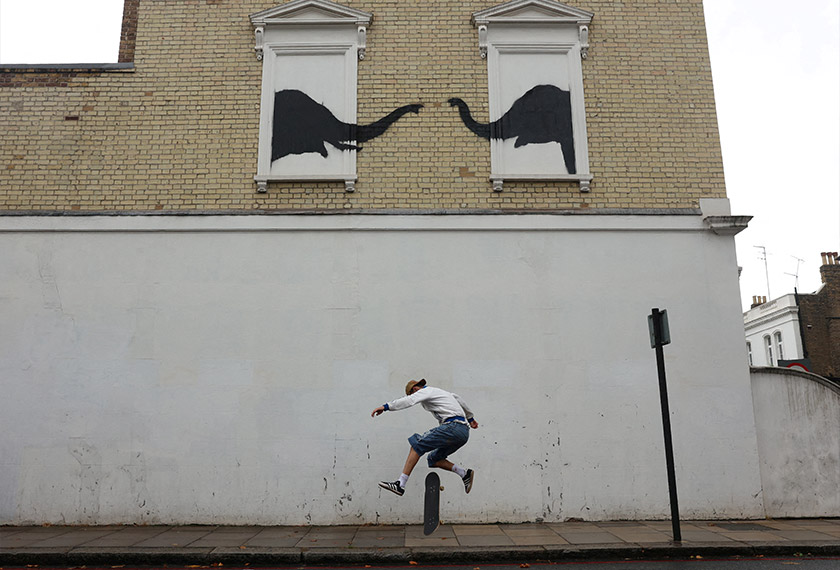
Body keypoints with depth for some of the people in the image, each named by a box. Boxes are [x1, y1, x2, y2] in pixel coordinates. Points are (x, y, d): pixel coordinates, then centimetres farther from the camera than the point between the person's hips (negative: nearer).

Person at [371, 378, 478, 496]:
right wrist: (470, 418, 55)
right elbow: (458, 399, 42)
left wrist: (386, 407, -23)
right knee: (434, 459, 16)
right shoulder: (439, 392, 29)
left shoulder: (426, 391, 2)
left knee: (417, 444, -11)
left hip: (453, 427, -10)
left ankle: (400, 484, -18)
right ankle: (464, 473, 8)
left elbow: (409, 400, -16)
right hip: (464, 432, 10)